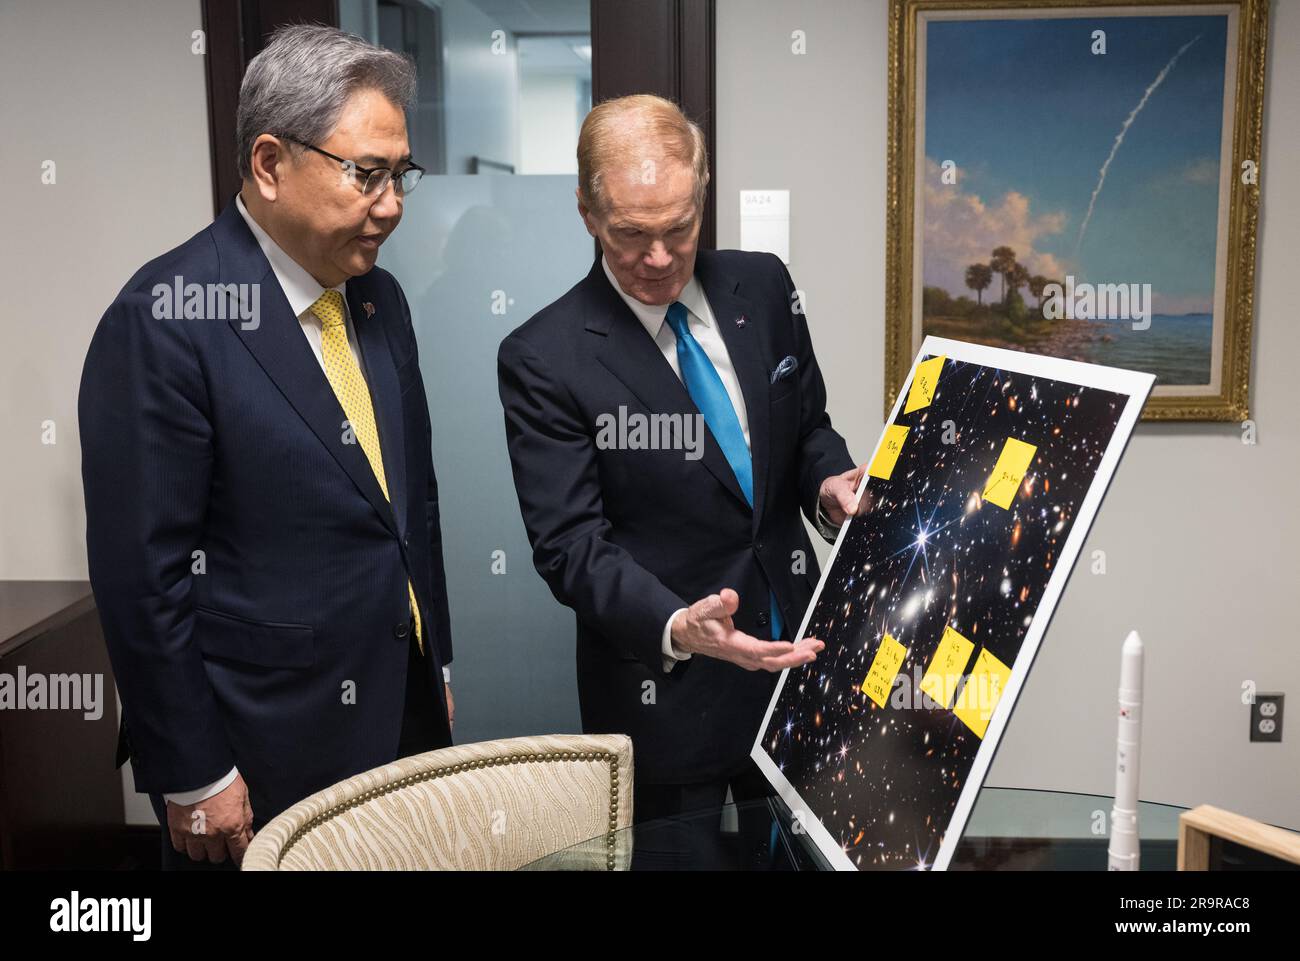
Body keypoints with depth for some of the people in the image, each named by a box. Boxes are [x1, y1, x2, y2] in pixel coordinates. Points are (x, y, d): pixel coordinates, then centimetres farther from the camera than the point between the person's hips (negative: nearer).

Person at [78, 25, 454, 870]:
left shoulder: (378, 299, 5)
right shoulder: (166, 318, -17)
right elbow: (142, 571, -16)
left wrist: (436, 668, 13)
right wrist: (191, 779, -12)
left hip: (406, 714, 6)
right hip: (268, 759, -6)